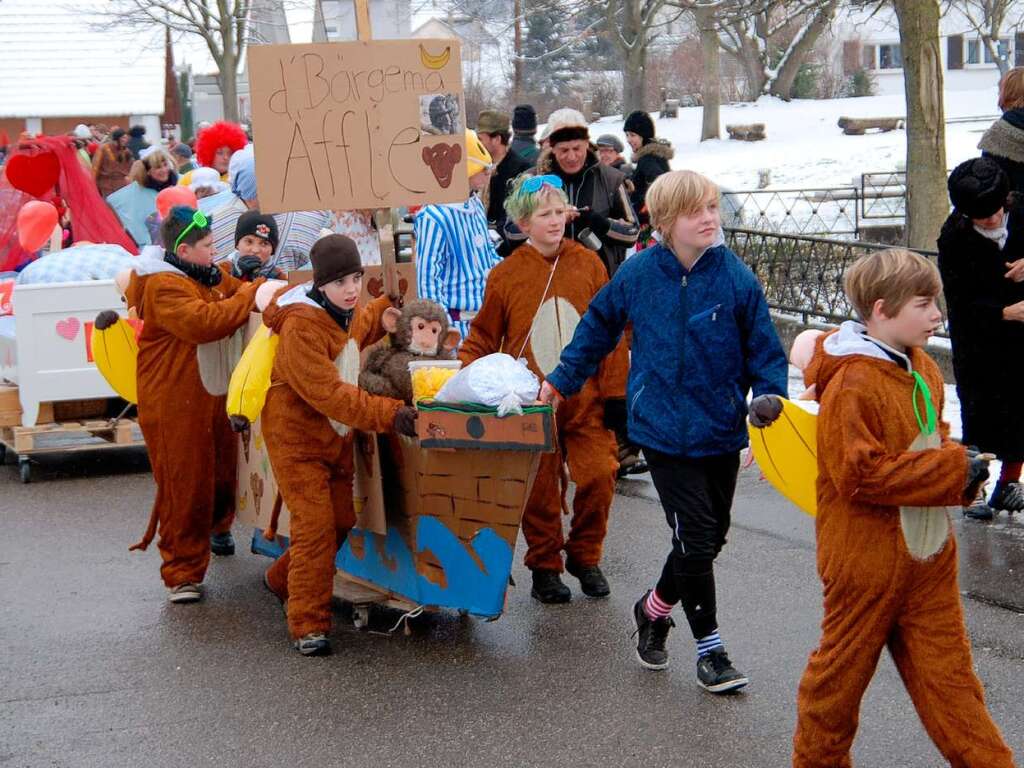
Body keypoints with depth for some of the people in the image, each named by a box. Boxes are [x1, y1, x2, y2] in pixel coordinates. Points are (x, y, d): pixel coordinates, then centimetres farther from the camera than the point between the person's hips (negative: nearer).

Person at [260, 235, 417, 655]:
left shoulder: (345, 313, 3)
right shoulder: (301, 326, -26)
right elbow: (328, 393, -34)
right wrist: (388, 414, -39)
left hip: (336, 438, 9)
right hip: (297, 438, -9)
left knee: (341, 522, 13)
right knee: (316, 526, -14)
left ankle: (283, 580, 36)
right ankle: (309, 625, -6)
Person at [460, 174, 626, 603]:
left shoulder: (588, 264, 3)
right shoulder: (505, 275, -1)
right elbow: (484, 338, 7)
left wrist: (615, 391, 1)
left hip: (585, 401, 1)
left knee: (598, 478, -4)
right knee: (540, 491, 3)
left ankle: (585, 557, 17)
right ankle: (545, 567, 20)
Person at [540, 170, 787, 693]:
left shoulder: (738, 279, -9)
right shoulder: (638, 273, -6)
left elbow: (765, 355, -3)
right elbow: (599, 324, 12)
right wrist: (562, 379, 16)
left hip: (722, 432, 2)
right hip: (663, 429, -2)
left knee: (712, 537, 14)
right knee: (695, 538, -6)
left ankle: (655, 608, 40)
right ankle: (709, 649, 10)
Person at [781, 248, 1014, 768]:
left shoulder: (922, 369, 7)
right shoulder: (851, 385, -20)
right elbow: (861, 475, -25)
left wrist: (956, 464, 0)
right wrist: (953, 470, -22)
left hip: (929, 559, 7)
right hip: (866, 562, -7)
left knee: (948, 674, 10)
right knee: (842, 670, 11)